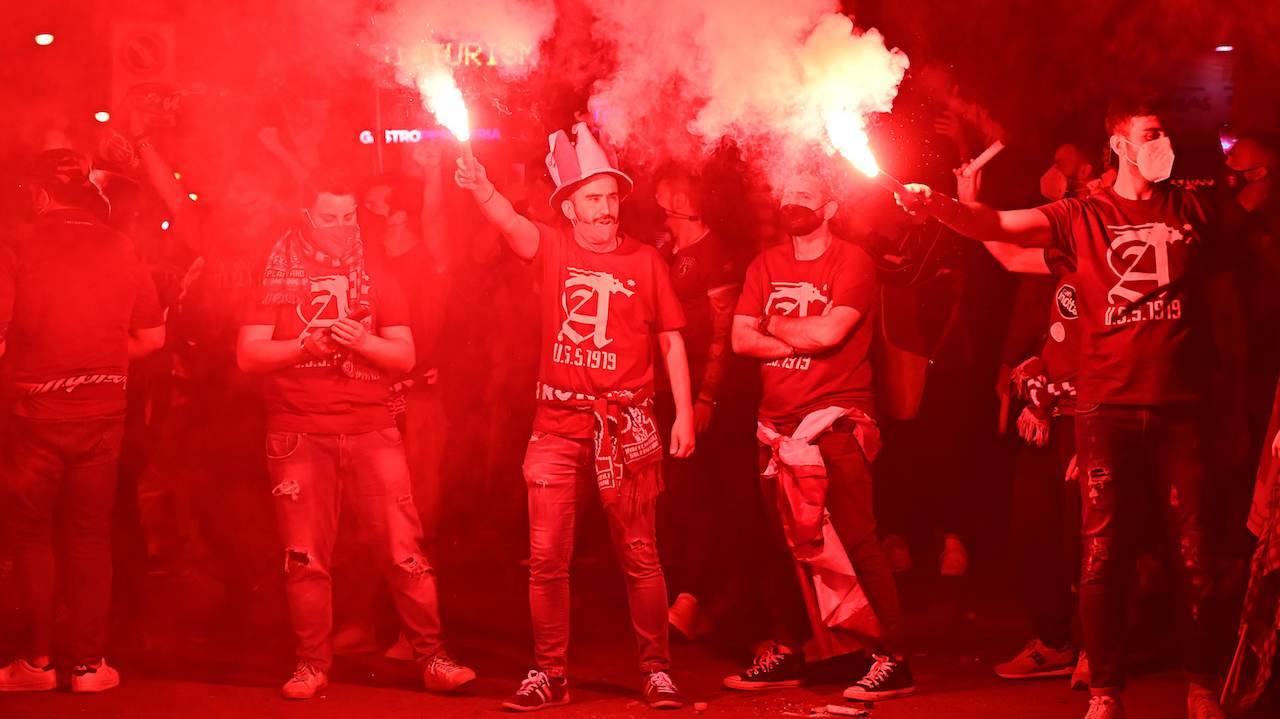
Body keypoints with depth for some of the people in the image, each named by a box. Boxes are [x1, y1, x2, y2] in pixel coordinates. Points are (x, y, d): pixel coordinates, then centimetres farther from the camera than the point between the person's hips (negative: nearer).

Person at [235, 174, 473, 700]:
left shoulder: (377, 278, 10)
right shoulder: (278, 277, 4)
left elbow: (405, 355, 5)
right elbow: (248, 355, -1)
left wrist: (362, 341, -14)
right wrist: (304, 345, -16)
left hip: (371, 429, 1)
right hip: (298, 433, -1)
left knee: (404, 547, -4)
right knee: (306, 557, 3)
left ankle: (431, 657, 1)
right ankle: (312, 663, 12)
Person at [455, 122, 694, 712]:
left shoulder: (645, 261, 3)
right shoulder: (553, 248, 3)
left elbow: (671, 341, 5)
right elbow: (512, 224, -19)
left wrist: (684, 413, -2)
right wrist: (483, 191, -40)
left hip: (624, 425, -1)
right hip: (558, 425, 1)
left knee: (639, 557, 4)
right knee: (547, 557, 2)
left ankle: (657, 669, 15)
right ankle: (549, 674, 13)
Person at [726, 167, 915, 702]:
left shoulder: (852, 262, -3)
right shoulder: (766, 266, 14)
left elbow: (829, 331, -16)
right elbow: (741, 339, 3)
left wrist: (774, 324, 0)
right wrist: (803, 337, -9)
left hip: (837, 419, -6)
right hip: (778, 421, 6)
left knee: (858, 540, -10)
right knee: (781, 544, 9)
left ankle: (894, 659, -6)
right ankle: (788, 654, 21)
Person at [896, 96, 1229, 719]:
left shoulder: (1192, 212, 11)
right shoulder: (1081, 217, 5)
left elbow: (1213, 294, 19)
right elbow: (996, 226, -5)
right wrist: (935, 205, -22)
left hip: (1181, 408, 1)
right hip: (1107, 407, -1)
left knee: (1193, 552, 2)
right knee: (1103, 552, 0)